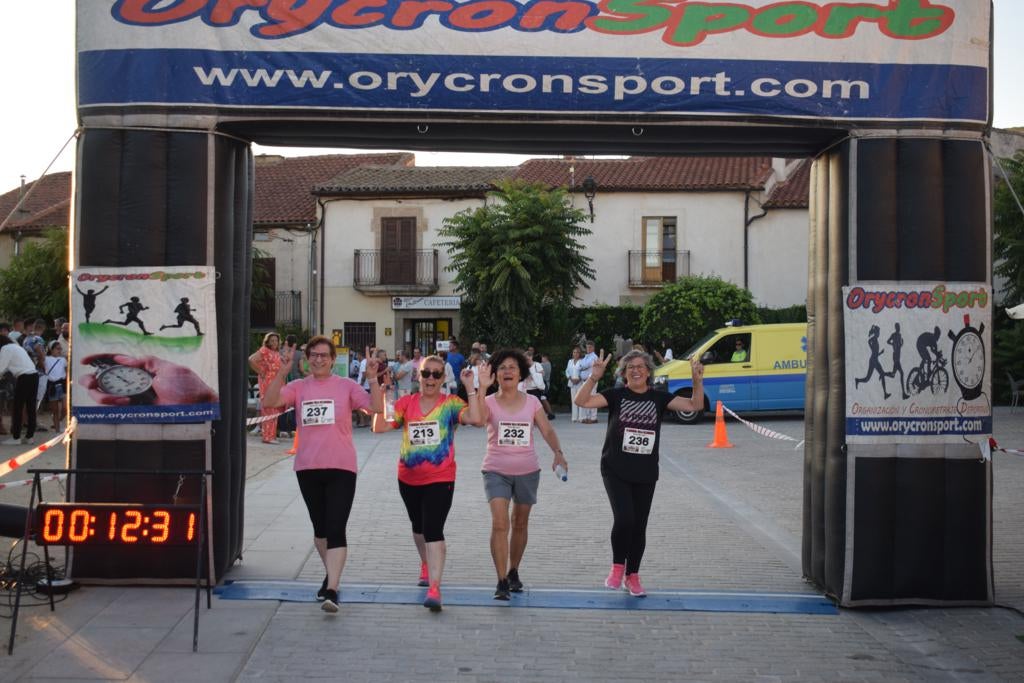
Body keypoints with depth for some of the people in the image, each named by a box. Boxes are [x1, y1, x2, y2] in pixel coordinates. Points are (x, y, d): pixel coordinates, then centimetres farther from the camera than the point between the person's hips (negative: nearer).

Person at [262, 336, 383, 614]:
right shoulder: (298, 387, 5)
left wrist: (373, 378, -23)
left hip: (341, 468, -4)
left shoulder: (346, 386, -1)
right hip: (307, 468, 4)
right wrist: (282, 372, -19)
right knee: (319, 527, 18)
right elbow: (269, 402, -10)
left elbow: (376, 407, -11)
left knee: (336, 529, -11)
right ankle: (331, 574, 38)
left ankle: (331, 590, -13)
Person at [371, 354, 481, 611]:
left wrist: (470, 388, -24)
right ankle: (426, 565, 49)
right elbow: (380, 426, -9)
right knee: (418, 527, 24)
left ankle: (434, 588, -18)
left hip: (440, 479, -4)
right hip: (408, 479, 4)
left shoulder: (451, 404, -7)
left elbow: (475, 418, -24)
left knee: (433, 531, -15)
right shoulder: (406, 403, 0)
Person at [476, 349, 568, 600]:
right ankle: (502, 582, -12)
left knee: (520, 524, 14)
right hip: (496, 471, -2)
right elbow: (477, 419, -25)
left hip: (527, 471, 3)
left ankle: (513, 573, 34)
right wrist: (482, 388, -31)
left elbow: (547, 430, -4)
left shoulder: (532, 402, 2)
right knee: (500, 524, -16)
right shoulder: (489, 402, -4)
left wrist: (558, 453, -21)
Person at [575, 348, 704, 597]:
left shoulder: (659, 398, 4)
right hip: (615, 471, -3)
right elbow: (582, 401, -13)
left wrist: (698, 380, -16)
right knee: (624, 518, -18)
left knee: (639, 526, 9)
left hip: (646, 474, 3)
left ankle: (632, 576, 27)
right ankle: (618, 567, 7)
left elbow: (694, 405, -1)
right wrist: (594, 377, -26)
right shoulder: (616, 396, -2)